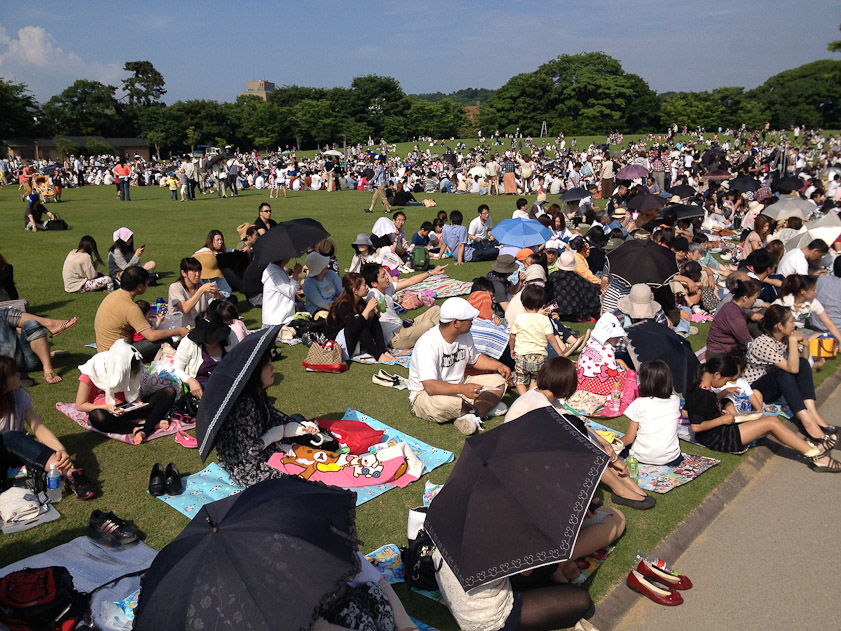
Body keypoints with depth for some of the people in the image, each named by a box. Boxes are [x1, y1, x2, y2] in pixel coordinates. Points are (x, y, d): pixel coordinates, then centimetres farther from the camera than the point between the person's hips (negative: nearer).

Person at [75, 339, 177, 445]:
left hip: (128, 408, 4)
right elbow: (79, 405, -10)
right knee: (96, 416, -44)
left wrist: (138, 403, -11)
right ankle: (152, 425, -32)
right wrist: (106, 407, -26)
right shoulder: (92, 369, -16)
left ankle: (144, 431, -38)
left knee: (170, 391, -16)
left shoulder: (128, 369, -5)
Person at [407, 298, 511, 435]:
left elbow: (474, 359, 16)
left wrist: (499, 365, -1)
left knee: (499, 380, -5)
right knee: (442, 404, -41)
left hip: (458, 386, 7)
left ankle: (469, 416, -22)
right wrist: (463, 389, -46)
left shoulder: (465, 334, -3)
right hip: (425, 395, -7)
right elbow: (430, 386, -35)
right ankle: (486, 406, -14)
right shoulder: (427, 344, -28)